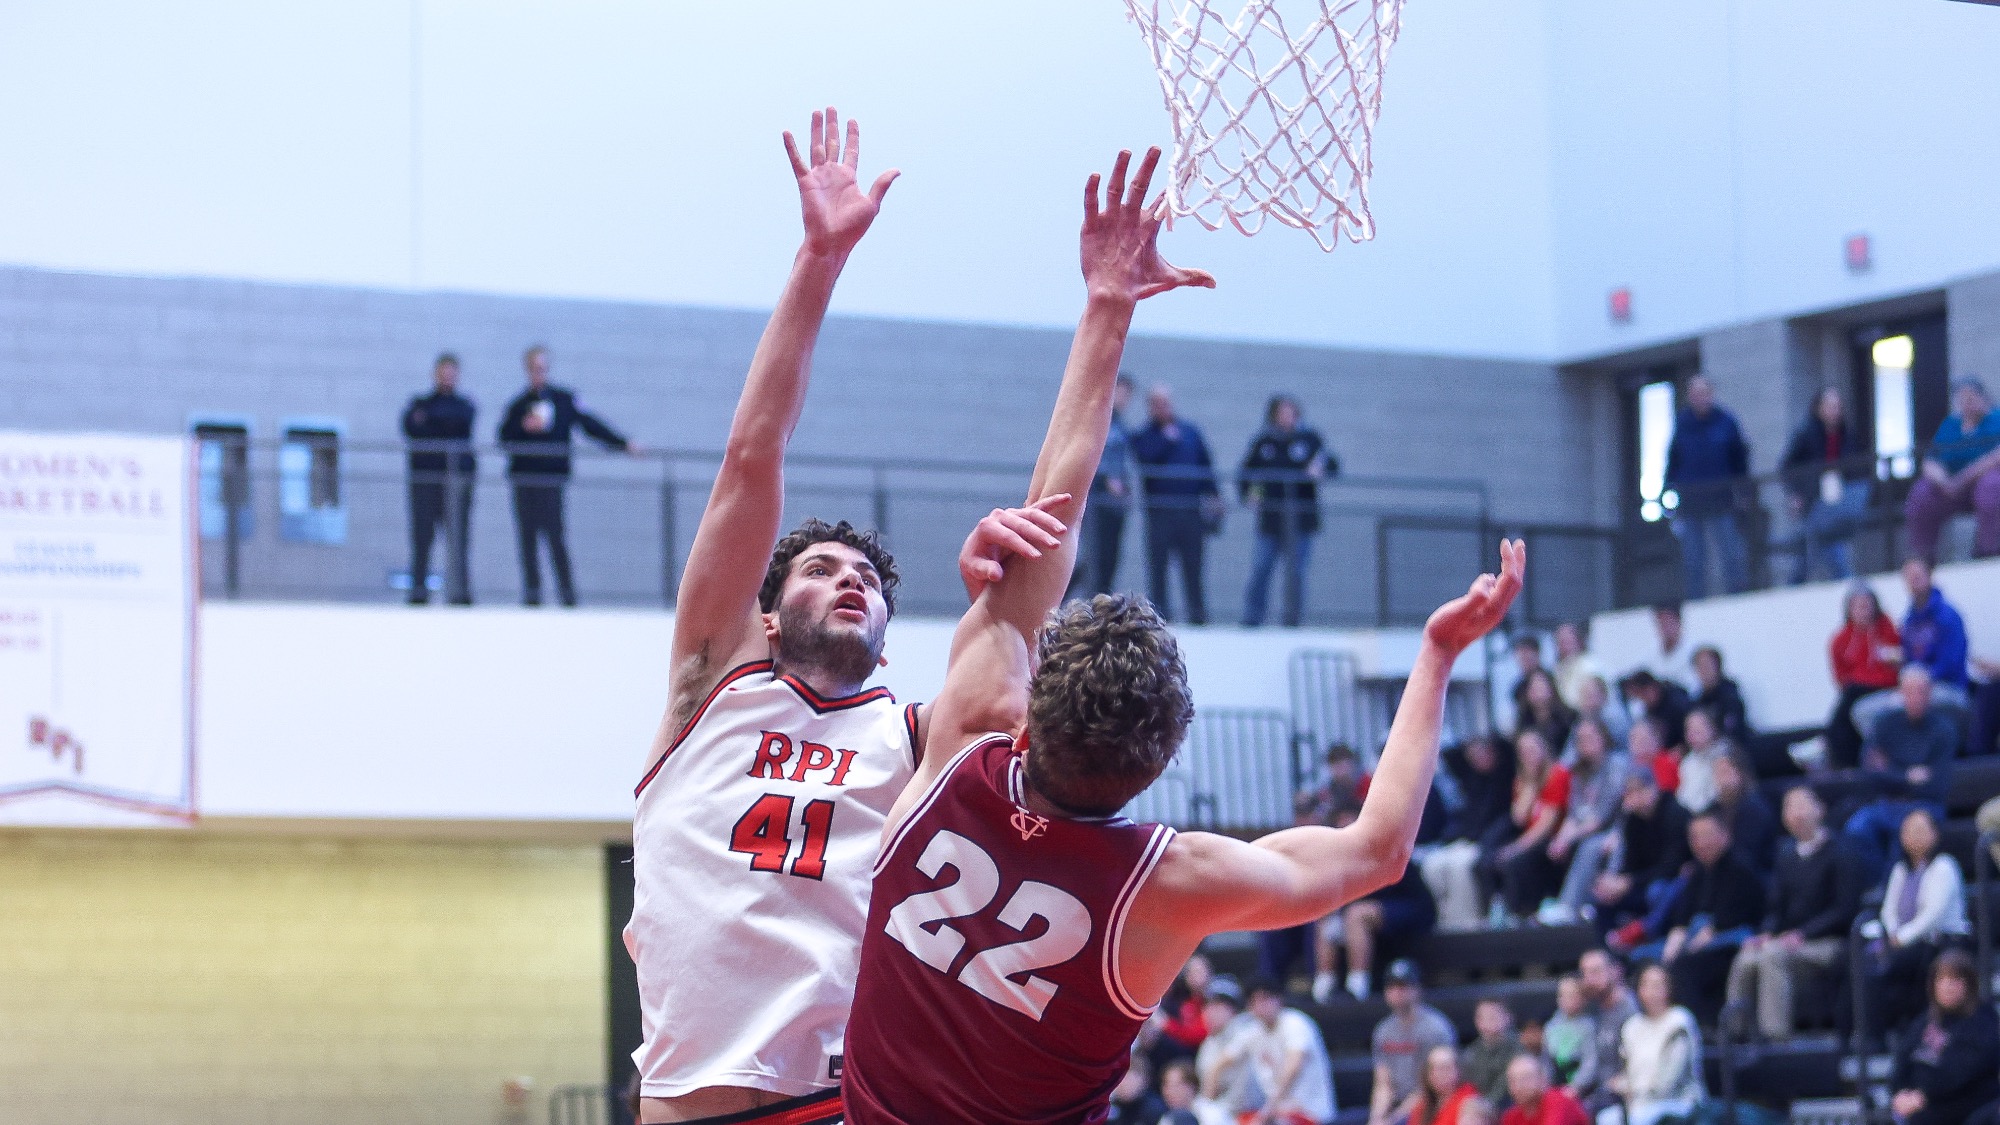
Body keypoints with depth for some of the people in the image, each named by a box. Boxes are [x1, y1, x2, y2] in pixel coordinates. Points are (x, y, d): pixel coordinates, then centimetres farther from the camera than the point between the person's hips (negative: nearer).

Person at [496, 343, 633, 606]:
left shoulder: (564, 399, 8)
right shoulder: (518, 404, 13)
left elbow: (590, 424, 8)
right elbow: (504, 436, 5)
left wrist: (622, 444, 4)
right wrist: (524, 426, -13)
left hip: (552, 477, -3)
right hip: (523, 477, 3)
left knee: (555, 533, -11)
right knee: (527, 535, 1)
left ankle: (567, 590, -9)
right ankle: (531, 590, 5)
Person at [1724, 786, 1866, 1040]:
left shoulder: (1839, 854, -3)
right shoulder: (1787, 854, 17)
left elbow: (1844, 911, -9)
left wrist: (1801, 935, -18)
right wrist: (1767, 933, -5)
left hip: (1826, 944, -6)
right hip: (1789, 941, 6)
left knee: (1773, 956, -33)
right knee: (1745, 959, -23)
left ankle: (1775, 1032, -35)